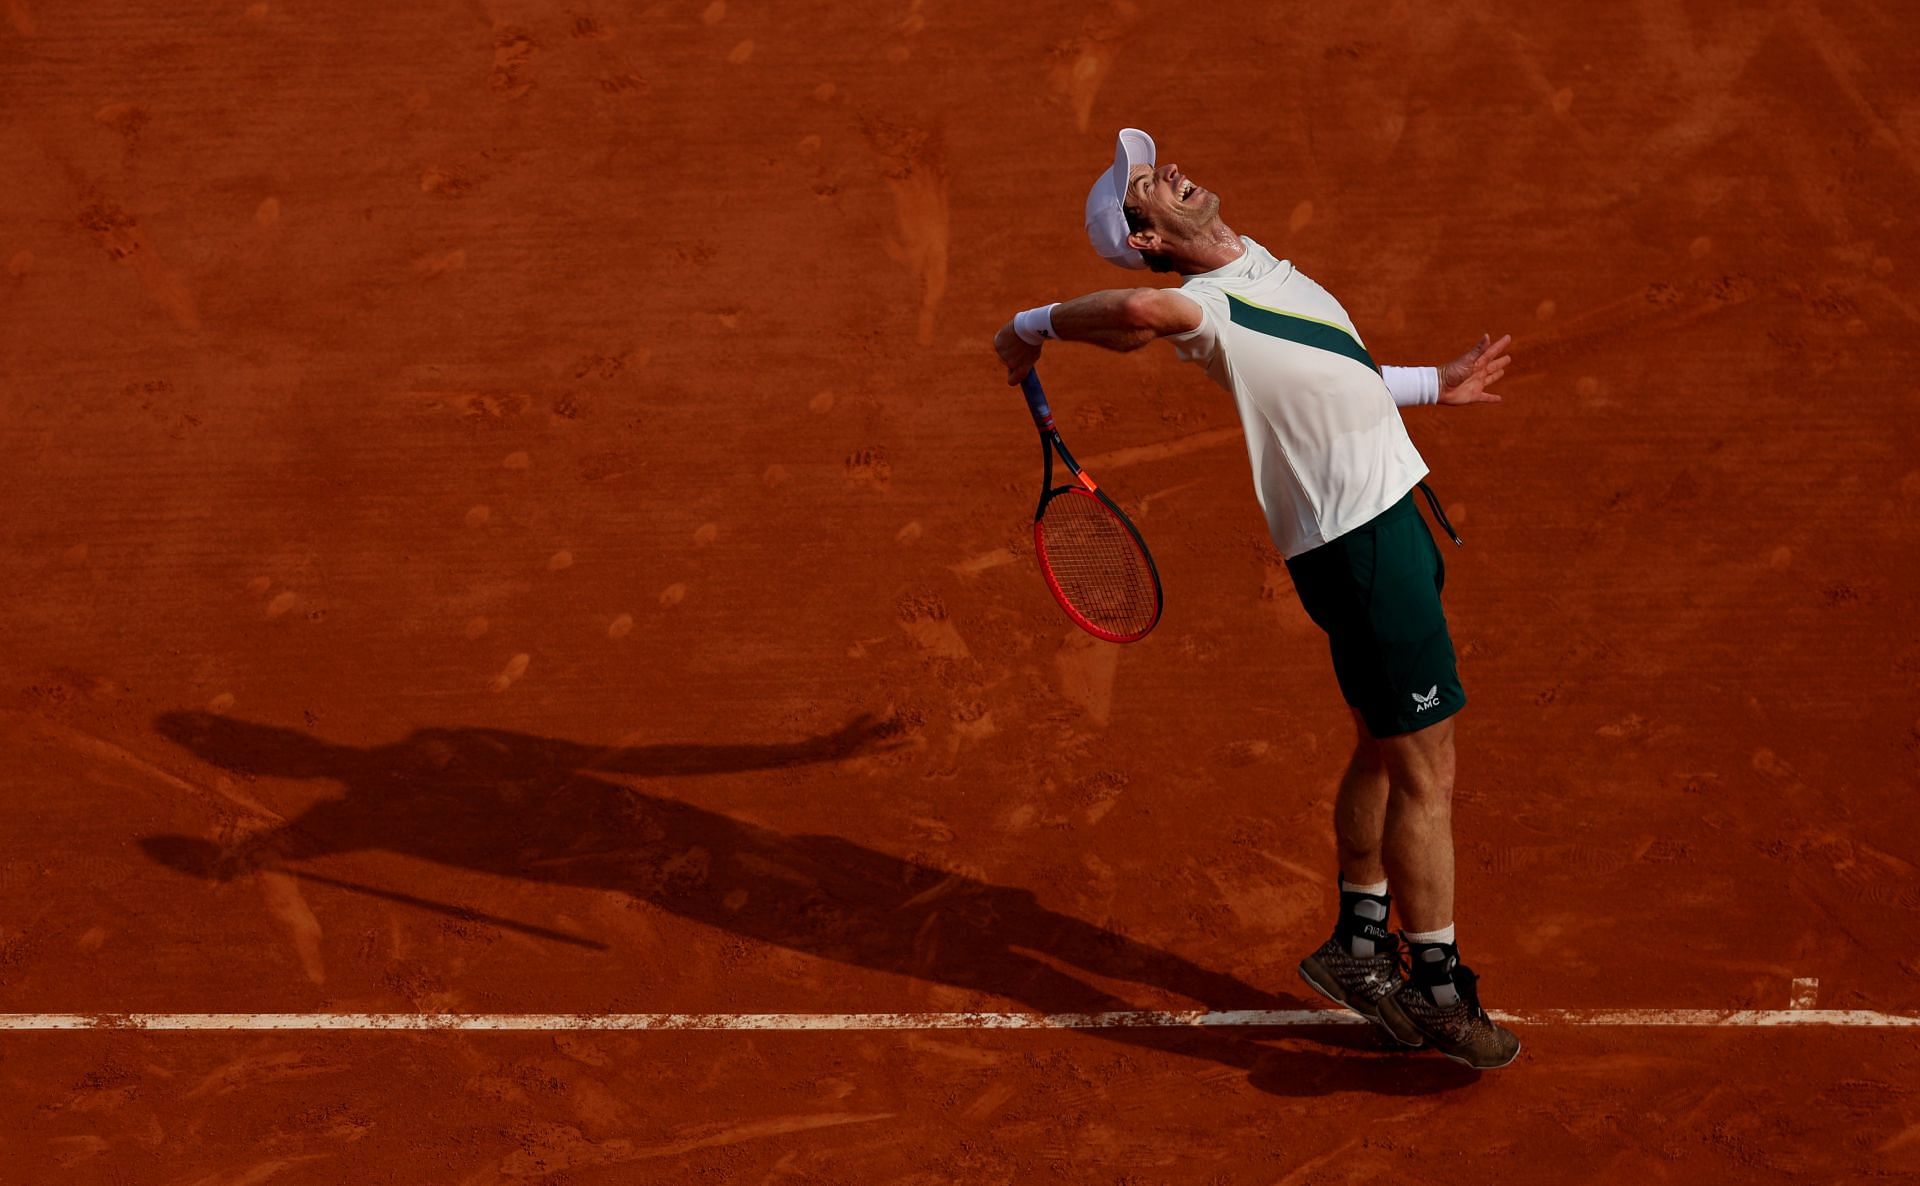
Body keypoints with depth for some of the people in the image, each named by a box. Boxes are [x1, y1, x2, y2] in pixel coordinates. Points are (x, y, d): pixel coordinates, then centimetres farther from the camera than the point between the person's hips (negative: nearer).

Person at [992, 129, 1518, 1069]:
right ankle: (1437, 988, 5)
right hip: (1360, 542, -9)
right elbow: (1144, 311, -45)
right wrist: (1040, 325, -28)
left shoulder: (1257, 265, 13)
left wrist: (1430, 387, 37)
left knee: (1385, 750, 19)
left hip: (1382, 518, 9)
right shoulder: (1208, 304, -19)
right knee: (1425, 769, -4)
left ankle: (1358, 942, 33)